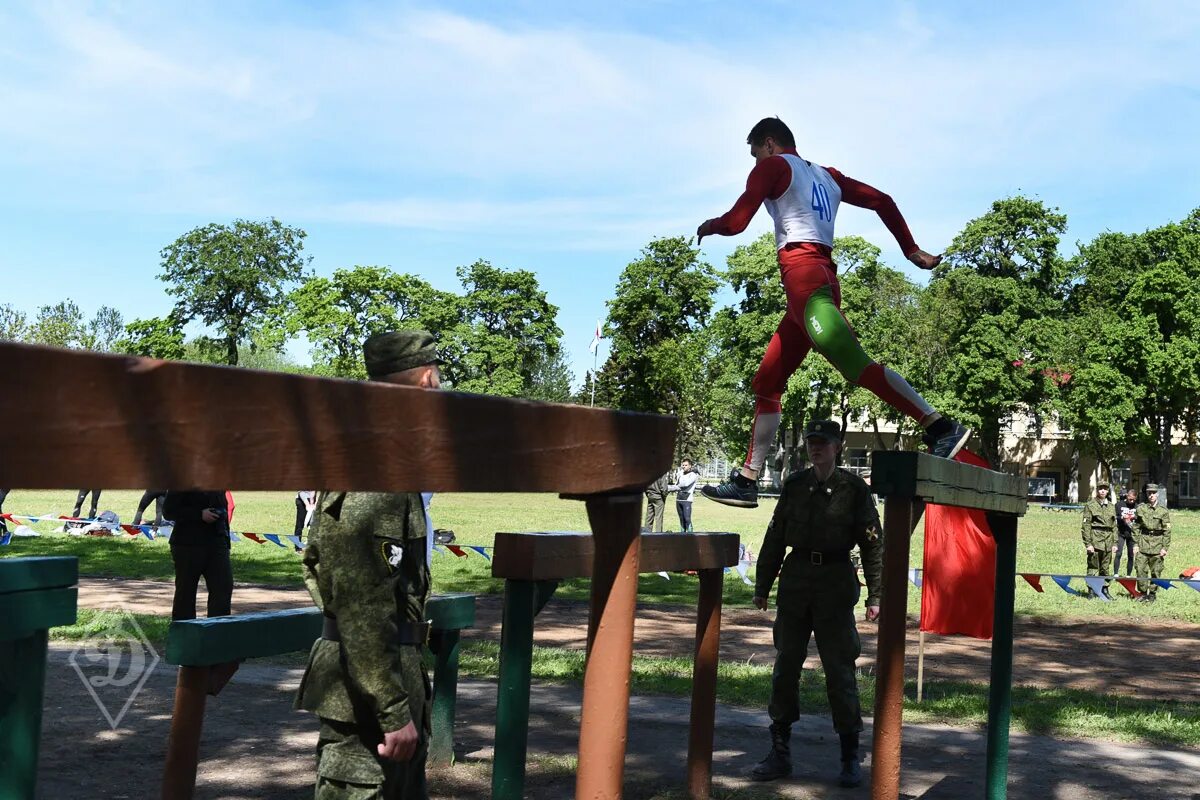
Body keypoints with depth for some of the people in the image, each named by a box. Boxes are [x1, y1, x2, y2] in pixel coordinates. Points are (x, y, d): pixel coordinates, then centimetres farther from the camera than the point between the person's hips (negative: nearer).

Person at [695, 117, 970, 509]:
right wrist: (911, 250, 25)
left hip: (801, 274, -9)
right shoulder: (828, 176, 27)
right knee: (767, 384, 10)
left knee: (856, 365, -21)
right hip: (825, 277, 9)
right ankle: (746, 481, 8)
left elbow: (735, 222, -3)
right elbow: (881, 200, 23)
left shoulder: (773, 166, 6)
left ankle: (941, 428, -28)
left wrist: (709, 226, 18)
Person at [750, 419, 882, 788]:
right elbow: (775, 537, 13)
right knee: (786, 665, 6)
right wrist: (762, 586, 12)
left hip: (835, 581, -3)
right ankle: (780, 753, 16)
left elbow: (872, 542, -2)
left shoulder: (853, 488, -2)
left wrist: (874, 595, -7)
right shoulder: (795, 485, 8)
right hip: (795, 579, 4)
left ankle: (850, 757, 12)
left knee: (840, 669, 0)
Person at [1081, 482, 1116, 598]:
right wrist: (1088, 543, -11)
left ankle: (1105, 589, 19)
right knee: (1093, 567, -2)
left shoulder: (1111, 507, 14)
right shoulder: (1090, 505, -2)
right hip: (1095, 540, -5)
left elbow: (1114, 526, 17)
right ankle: (1091, 591, 4)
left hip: (1108, 541, 5)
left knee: (1106, 567, 10)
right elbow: (1086, 525, -6)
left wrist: (1115, 542, 11)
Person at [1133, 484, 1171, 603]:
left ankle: (1152, 594, 17)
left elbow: (1167, 531, 0)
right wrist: (1135, 544, 1)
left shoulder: (1163, 511, 0)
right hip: (1143, 543, 1)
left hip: (1157, 544, -1)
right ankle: (1143, 592, 9)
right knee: (1141, 569, -3)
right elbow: (1136, 527, 7)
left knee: (1156, 571, 5)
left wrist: (1165, 547, -5)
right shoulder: (1141, 509, 5)